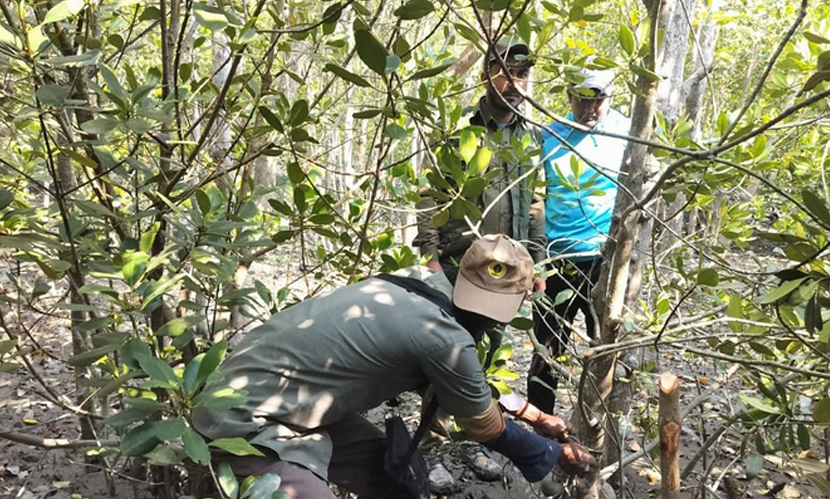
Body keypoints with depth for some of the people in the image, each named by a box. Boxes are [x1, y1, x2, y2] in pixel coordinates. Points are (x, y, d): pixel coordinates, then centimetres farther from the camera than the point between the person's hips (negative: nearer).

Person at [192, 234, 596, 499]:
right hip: (250, 421, -9)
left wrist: (533, 414, 26)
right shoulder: (443, 338, -24)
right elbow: (484, 426, -4)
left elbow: (474, 381, 17)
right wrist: (555, 452, 12)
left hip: (266, 394, 9)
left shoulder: (423, 283, -1)